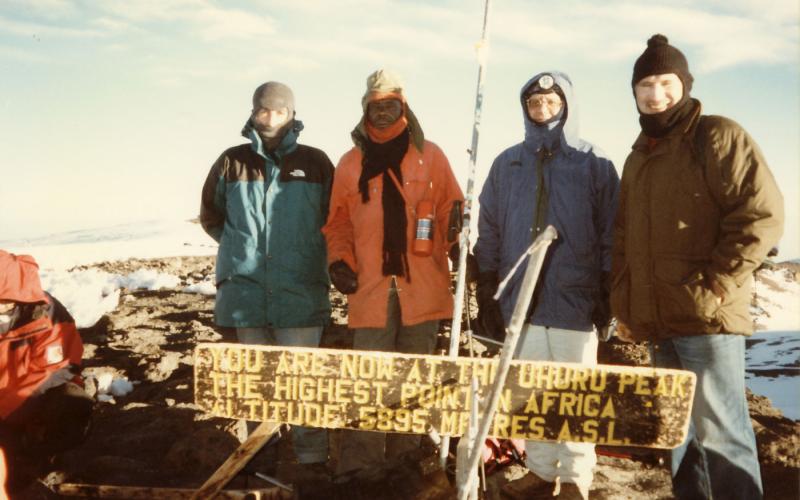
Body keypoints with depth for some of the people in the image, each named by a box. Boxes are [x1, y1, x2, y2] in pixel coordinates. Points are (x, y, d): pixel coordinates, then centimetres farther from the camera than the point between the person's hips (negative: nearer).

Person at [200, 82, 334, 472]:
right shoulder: (233, 162, 5)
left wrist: (306, 250, 7)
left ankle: (312, 457, 9)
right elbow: (210, 214, 19)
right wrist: (243, 246, 13)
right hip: (247, 290, 2)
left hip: (301, 293, -2)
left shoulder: (315, 163, 1)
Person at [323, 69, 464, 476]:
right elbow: (338, 222, 13)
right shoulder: (351, 163, 10)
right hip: (370, 290, 0)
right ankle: (357, 468, 3)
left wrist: (457, 236, -12)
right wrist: (339, 260, -2)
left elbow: (450, 210, 8)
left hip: (422, 289, 1)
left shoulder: (430, 156, 7)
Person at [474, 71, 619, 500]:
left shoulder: (594, 164, 3)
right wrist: (487, 292, 6)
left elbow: (610, 234, 1)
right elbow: (489, 233, 10)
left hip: (575, 299, -3)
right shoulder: (507, 164, 11)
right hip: (521, 297, 3)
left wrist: (606, 293, -3)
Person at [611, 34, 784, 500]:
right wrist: (624, 303, 15)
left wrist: (716, 284, -15)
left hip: (707, 316, -7)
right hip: (658, 320, 8)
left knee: (718, 429, -4)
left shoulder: (718, 136, -4)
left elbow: (762, 215, -13)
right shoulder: (638, 157, 19)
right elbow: (625, 240, 24)